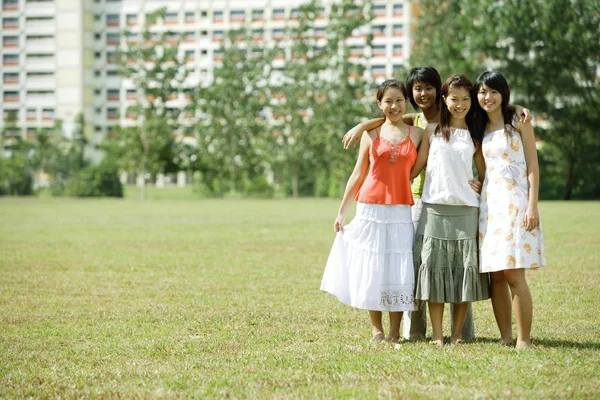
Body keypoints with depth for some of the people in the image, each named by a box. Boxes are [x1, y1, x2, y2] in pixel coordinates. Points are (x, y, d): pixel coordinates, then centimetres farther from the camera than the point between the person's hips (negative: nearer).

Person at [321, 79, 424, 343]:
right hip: (371, 209, 0)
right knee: (371, 270, 2)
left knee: (399, 271, -1)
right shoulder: (371, 134, 6)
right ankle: (376, 329, 11)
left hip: (401, 211, 0)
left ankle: (395, 331, 7)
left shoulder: (417, 134, 6)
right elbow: (357, 175, 10)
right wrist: (341, 212, 9)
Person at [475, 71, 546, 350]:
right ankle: (505, 337, 6)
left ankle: (524, 340, -10)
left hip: (514, 201, -5)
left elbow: (532, 166, -2)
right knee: (495, 275, 1)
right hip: (488, 202, 5)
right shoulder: (479, 129, 16)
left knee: (514, 273, -13)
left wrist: (532, 206, -11)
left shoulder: (519, 123, 3)